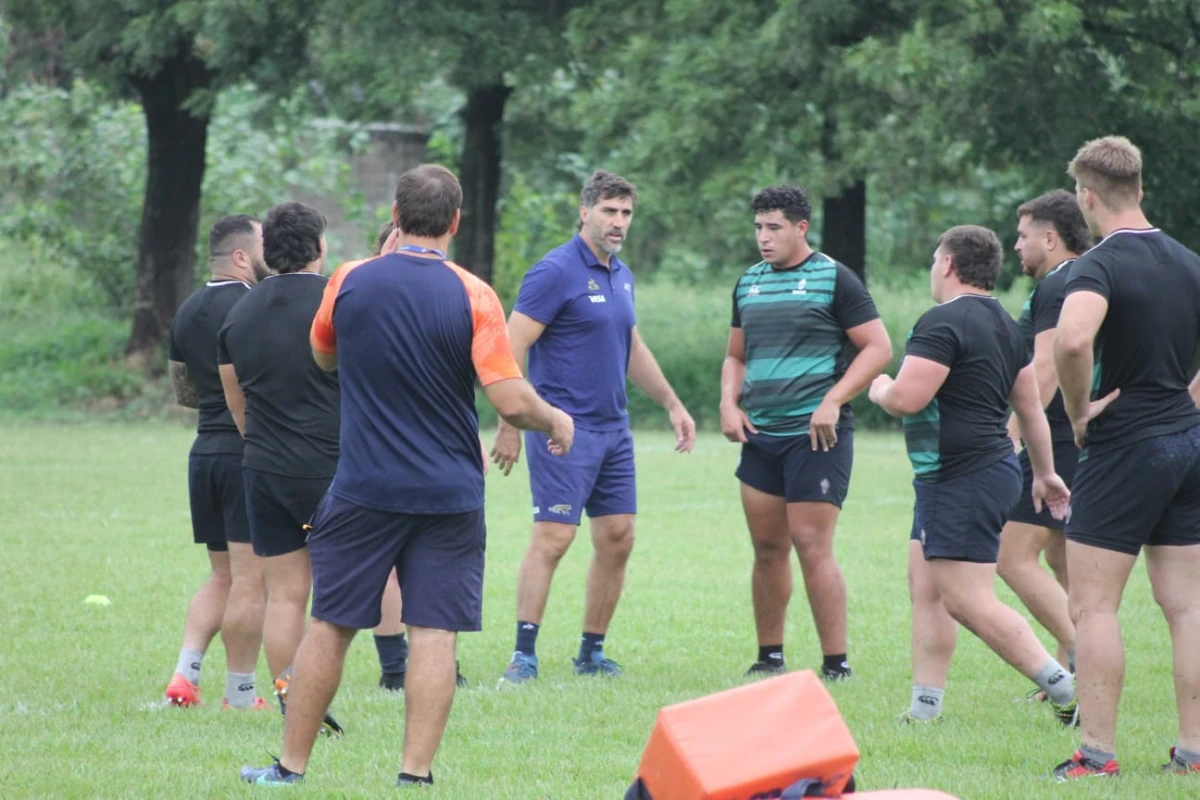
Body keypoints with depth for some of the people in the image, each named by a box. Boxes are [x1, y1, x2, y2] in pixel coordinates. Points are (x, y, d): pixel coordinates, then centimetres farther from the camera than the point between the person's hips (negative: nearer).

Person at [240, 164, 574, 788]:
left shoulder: (349, 283, -3)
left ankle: (291, 767, 16)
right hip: (449, 496, -1)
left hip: (362, 493, 1)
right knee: (434, 633, 1)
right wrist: (556, 421, 7)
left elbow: (323, 357, 18)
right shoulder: (473, 296, -9)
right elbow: (511, 401, -13)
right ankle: (415, 774, -2)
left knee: (329, 626, 9)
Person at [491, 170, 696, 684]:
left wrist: (672, 405, 26)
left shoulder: (621, 276, 14)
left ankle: (592, 652, 15)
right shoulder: (556, 272, -11)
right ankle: (524, 654, -11)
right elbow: (511, 350, -14)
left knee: (617, 538, 6)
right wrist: (509, 426, -19)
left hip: (614, 429, 8)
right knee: (552, 538, -13)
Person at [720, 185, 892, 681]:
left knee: (812, 546, -11)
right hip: (759, 435, 6)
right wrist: (729, 403, 6)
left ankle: (836, 664, -7)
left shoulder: (834, 279, -3)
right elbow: (736, 356, 25)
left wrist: (832, 402, -15)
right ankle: (769, 658, 19)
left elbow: (878, 348, -6)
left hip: (815, 435, -6)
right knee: (767, 548, 9)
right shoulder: (748, 283, 15)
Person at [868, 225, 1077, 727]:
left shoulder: (943, 322, -16)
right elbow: (1031, 407, 22)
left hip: (962, 479, -11)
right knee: (926, 589, 12)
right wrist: (1045, 474, 30)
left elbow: (905, 400, -23)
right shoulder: (1004, 324, 15)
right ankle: (924, 710, 13)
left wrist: (879, 388, 0)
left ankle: (1068, 693, -11)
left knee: (970, 602, -10)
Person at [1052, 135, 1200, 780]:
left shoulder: (1101, 266, -14)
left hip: (1124, 447, -7)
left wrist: (1079, 409, -18)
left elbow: (1071, 340, -33)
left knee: (1093, 606, -2)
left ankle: (1097, 753, -5)